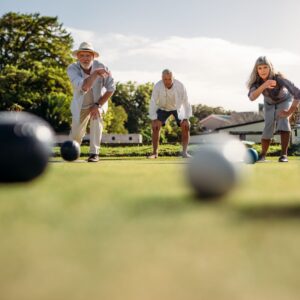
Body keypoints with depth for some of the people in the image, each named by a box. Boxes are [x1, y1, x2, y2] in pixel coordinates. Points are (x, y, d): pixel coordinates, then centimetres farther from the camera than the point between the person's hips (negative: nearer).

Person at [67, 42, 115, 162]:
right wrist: (95, 73, -45)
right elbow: (84, 87, -39)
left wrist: (98, 105, -25)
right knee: (76, 134, 2)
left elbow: (111, 88, -19)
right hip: (81, 105, 0)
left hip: (99, 102, 0)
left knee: (96, 117, -30)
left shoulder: (101, 67, -22)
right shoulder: (72, 69, -24)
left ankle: (94, 153, -20)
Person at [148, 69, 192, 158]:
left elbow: (186, 102, -27)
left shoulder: (180, 86, -34)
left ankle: (184, 152, -9)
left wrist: (186, 119, -32)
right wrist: (154, 120, -35)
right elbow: (153, 103, -29)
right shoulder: (157, 86, -33)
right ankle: (155, 153, -11)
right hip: (163, 108, 0)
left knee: (186, 127, -19)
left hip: (177, 107, 0)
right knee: (155, 127, -20)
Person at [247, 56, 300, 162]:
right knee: (268, 127, -9)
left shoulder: (278, 78, -40)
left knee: (283, 119, -28)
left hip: (284, 101, -2)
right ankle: (263, 155, 15)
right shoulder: (256, 81, -29)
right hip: (269, 103, 3)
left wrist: (289, 112, -34)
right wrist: (264, 86, -63)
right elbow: (252, 97, -47)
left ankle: (284, 155, -25)